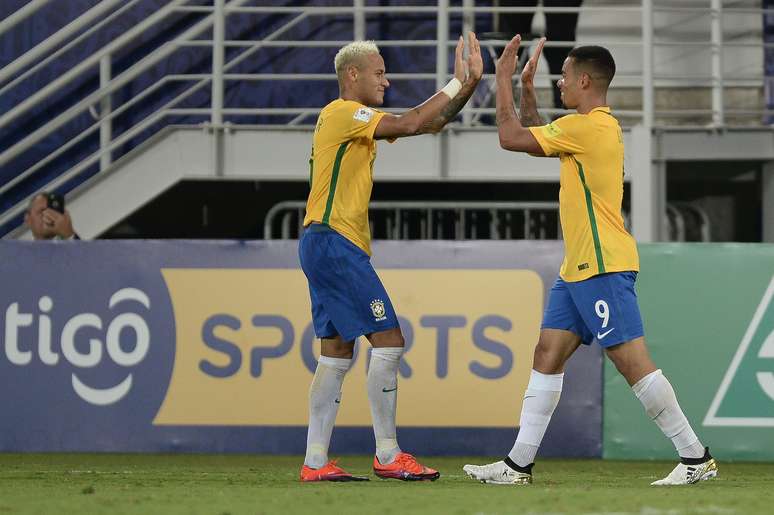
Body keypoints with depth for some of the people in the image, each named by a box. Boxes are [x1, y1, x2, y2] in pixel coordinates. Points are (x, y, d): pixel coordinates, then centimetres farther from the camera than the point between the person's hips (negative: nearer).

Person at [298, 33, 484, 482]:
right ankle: (388, 455, -7)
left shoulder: (357, 120, 20)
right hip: (334, 243, -10)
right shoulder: (342, 113, -9)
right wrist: (457, 84, -10)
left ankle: (316, 462, 6)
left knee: (338, 353, 8)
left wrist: (467, 83, 6)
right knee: (389, 341, -10)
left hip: (325, 247, 10)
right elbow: (409, 124, -20)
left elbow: (431, 123, 17)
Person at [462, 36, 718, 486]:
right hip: (580, 268, 11)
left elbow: (511, 138, -11)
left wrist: (504, 79, -1)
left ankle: (696, 458, -7)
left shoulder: (586, 127, -15)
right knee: (548, 355, 8)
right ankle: (518, 465, 9)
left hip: (604, 267, -11)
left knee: (633, 362, -10)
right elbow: (538, 140, 31)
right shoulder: (601, 126, 16)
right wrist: (527, 89, 24)